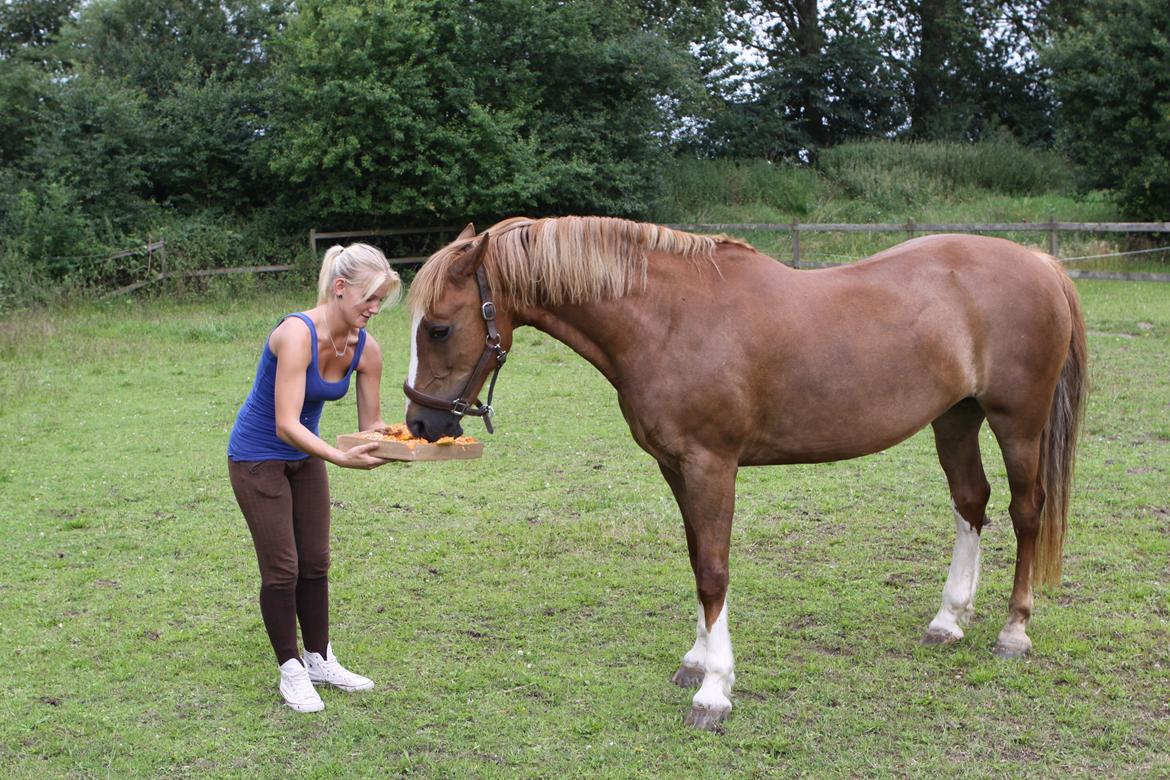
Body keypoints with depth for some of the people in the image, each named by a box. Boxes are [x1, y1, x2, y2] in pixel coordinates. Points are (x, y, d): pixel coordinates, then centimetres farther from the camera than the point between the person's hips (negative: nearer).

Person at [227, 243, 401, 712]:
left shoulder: (366, 348, -11)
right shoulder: (296, 334, -31)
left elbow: (371, 424, -2)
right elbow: (286, 425, -37)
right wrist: (341, 458, -48)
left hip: (304, 455, 7)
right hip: (258, 456, -6)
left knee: (316, 563, 12)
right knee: (282, 568, -2)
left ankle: (319, 660, 26)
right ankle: (290, 670, 13)